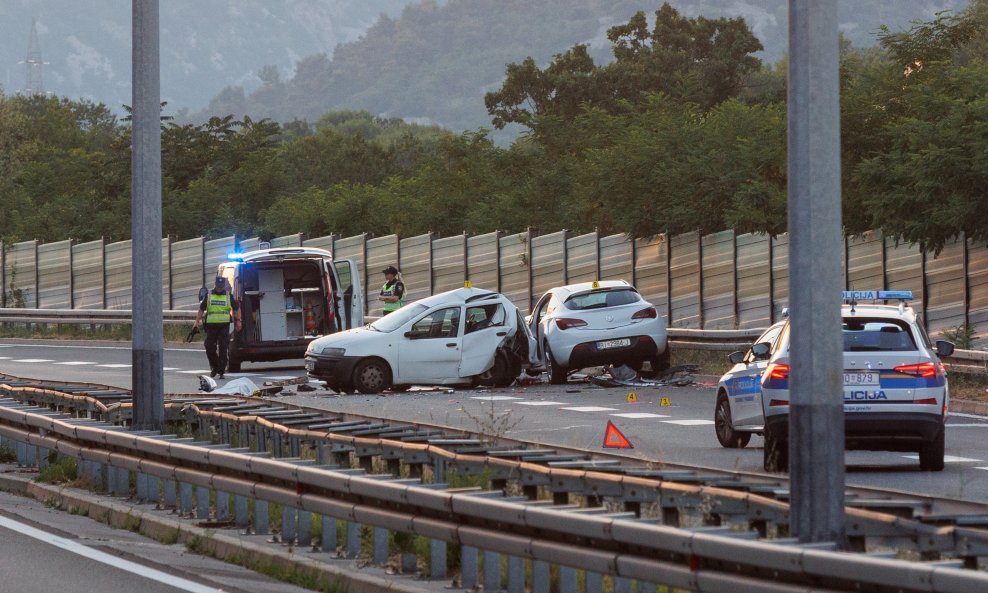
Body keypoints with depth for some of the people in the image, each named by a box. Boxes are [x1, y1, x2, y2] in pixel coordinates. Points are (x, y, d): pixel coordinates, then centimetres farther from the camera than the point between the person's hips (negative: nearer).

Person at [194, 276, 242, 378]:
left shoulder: (229, 296, 8)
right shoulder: (209, 296, 9)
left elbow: (237, 308, 18)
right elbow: (201, 309, 14)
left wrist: (238, 321, 10)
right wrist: (197, 321, 6)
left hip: (224, 326, -1)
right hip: (211, 326, 1)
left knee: (223, 349, -6)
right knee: (210, 347, -4)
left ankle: (221, 371, -2)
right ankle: (214, 367, 19)